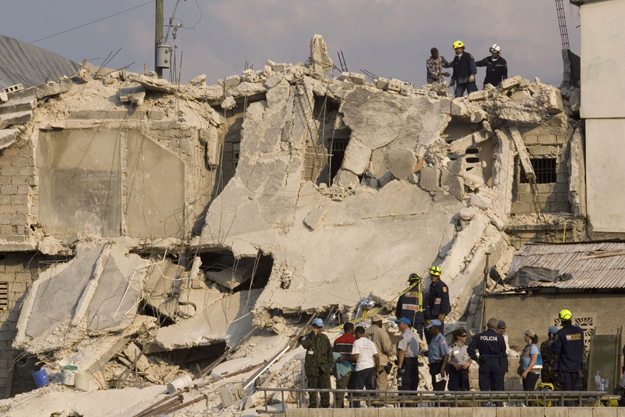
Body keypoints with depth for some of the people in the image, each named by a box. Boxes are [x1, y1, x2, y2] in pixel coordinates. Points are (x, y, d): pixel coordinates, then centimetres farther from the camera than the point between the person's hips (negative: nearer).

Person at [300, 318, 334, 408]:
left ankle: (326, 405, 6)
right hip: (312, 366, -3)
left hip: (323, 366, 3)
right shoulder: (308, 337, 0)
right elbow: (305, 344, -24)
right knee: (312, 388, 1)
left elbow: (329, 352, 17)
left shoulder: (324, 338, 10)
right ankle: (312, 406, 7)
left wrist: (330, 365, 13)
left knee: (325, 387, -2)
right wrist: (313, 335, -21)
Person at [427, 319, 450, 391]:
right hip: (434, 366, 10)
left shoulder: (441, 339, -14)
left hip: (439, 366, -10)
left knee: (439, 389, -13)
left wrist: (442, 368, -27)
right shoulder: (434, 339, 16)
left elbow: (446, 355, -20)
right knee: (435, 389, 12)